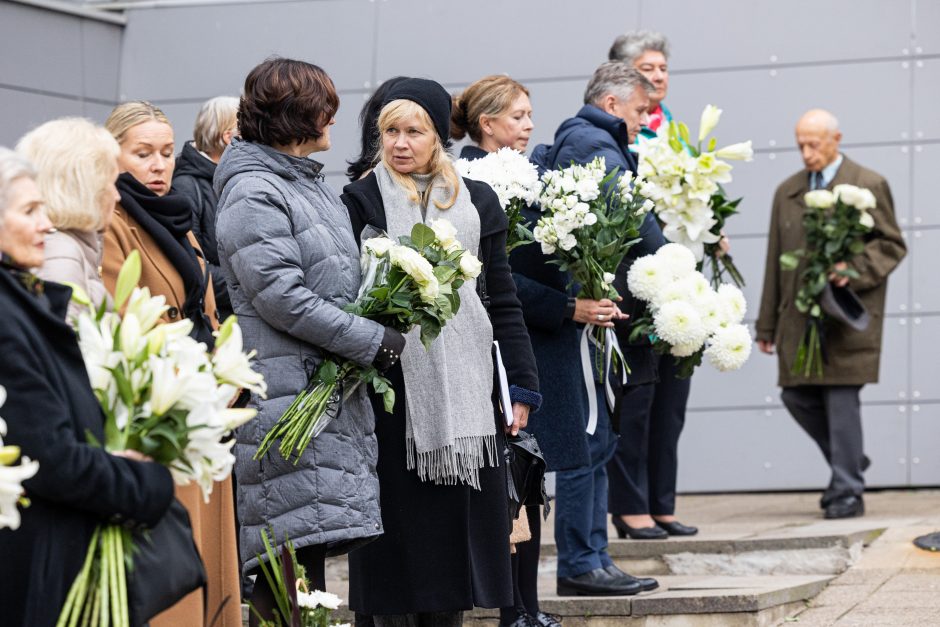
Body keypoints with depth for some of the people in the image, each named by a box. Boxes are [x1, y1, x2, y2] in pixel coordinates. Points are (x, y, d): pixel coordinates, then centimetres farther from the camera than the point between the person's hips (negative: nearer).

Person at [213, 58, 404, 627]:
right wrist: (374, 342, -14)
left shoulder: (316, 187, 20)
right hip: (288, 389, -9)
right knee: (295, 542, -12)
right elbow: (280, 297, -18)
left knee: (308, 548, 8)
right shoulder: (252, 194, -10)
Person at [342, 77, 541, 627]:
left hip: (465, 386, 3)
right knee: (401, 521, -1)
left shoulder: (477, 201, 11)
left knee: (460, 518, 4)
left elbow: (502, 298, 11)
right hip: (394, 383, -2)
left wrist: (523, 385, 6)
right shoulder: (363, 201, 3)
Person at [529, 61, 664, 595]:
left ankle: (593, 559, 16)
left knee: (598, 440, 13)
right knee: (589, 440, -7)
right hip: (591, 310, -11)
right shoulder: (595, 145, -10)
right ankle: (580, 564, -5)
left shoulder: (575, 141, 23)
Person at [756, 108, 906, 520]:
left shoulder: (869, 186, 0)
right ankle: (849, 461, 26)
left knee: (841, 398, -7)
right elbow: (775, 260, 15)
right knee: (796, 396, 4)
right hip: (798, 316, 5)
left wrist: (853, 270, -18)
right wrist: (768, 325, 13)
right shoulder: (787, 192, 15)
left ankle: (847, 492, 1)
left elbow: (892, 245, 0)